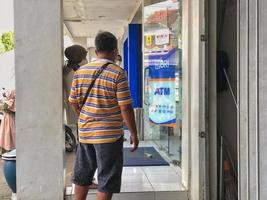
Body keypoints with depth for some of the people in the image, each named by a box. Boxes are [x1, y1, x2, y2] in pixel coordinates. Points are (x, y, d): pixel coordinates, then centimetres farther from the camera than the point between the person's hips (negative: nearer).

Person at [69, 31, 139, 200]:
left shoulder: (81, 71, 4)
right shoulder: (117, 73, -12)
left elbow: (74, 102, 10)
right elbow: (125, 107, -14)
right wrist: (134, 134, -5)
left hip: (85, 132, 6)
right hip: (109, 135, -5)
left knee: (82, 177, 20)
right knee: (107, 183, 5)